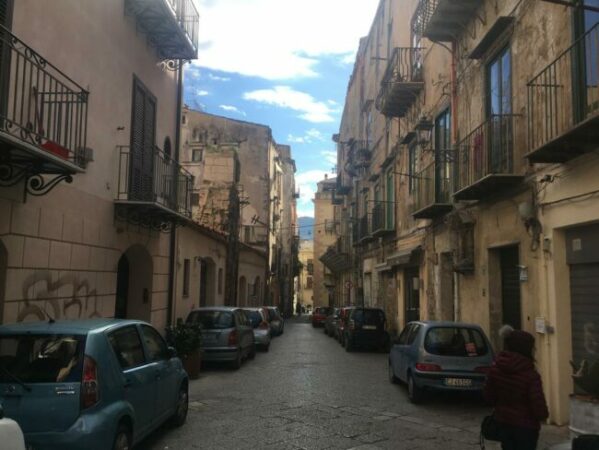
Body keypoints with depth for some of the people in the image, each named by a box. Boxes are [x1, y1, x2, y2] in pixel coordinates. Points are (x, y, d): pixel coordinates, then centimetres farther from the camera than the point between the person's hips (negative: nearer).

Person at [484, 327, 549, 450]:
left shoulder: (496, 368, -4)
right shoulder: (531, 375, -21)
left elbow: (488, 395, 4)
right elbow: (538, 406, -21)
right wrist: (543, 415, 1)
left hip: (503, 421, 5)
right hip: (525, 425, -5)